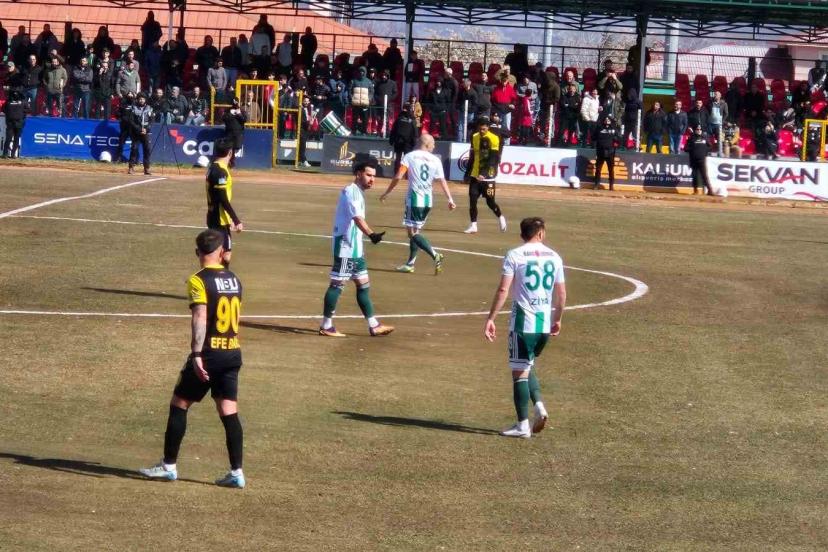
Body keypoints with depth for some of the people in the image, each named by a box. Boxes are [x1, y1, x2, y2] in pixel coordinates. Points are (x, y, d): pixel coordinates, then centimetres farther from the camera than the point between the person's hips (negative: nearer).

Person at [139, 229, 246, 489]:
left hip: (210, 353, -6)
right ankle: (236, 472, 1)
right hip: (233, 354, 6)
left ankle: (168, 466, 13)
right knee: (229, 412, 6)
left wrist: (197, 355, -25)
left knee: (179, 405, 8)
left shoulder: (199, 281, -11)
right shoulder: (234, 280, 10)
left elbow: (200, 318, -22)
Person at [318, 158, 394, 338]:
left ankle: (373, 325, 17)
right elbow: (357, 217, -32)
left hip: (355, 247, 10)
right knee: (337, 284, -5)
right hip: (345, 247, -10)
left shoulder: (357, 192, 15)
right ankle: (326, 326, 0)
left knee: (363, 284, 12)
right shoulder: (351, 191, -16)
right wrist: (371, 234, -46)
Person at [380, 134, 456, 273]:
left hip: (414, 199, -5)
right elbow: (442, 181, -1)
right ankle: (410, 264, 21)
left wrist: (386, 193, -2)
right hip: (428, 200, 5)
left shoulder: (410, 156, -4)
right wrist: (450, 199, -1)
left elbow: (398, 177, -11)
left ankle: (435, 256, -22)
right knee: (416, 231, 17)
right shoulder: (436, 160, 6)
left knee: (413, 232, -5)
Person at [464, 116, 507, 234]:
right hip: (475, 176, 5)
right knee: (472, 200, -3)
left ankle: (500, 218, 26)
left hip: (487, 176, -5)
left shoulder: (494, 139, -11)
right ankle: (473, 225, 3)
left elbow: (492, 159, -18)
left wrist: (484, 174, -28)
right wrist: (467, 174, 15)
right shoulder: (474, 137, 7)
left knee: (490, 201, 1)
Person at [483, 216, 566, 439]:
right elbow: (561, 293, 10)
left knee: (519, 371, 2)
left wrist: (491, 319, -9)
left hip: (523, 321, -5)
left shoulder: (514, 255, -5)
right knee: (527, 367, 22)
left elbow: (503, 290, -11)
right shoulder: (554, 257, 8)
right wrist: (557, 320, 24)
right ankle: (539, 406, 1)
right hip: (546, 323, 5)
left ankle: (522, 425, 1)